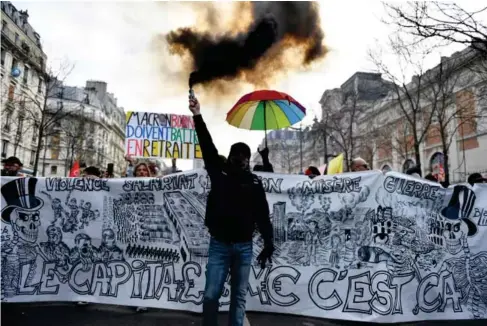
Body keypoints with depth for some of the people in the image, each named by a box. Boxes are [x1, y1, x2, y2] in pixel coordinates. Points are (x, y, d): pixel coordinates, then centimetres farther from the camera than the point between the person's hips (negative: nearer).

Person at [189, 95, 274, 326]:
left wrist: (268, 244, -1)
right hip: (219, 245, 0)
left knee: (239, 297, 12)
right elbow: (207, 147, -8)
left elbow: (262, 215, 2)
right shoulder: (219, 173, 1)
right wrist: (198, 117, -16)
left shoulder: (254, 182, 1)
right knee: (211, 295, 2)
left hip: (244, 247, 1)